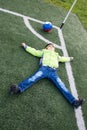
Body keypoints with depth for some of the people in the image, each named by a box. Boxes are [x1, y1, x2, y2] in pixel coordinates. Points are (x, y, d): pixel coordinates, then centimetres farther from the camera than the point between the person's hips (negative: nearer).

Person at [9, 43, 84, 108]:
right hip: (44, 68, -2)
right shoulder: (43, 52, 32)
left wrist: (70, 58, 65)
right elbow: (34, 51, 31)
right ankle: (18, 88, -50)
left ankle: (74, 101, -23)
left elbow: (63, 58, 56)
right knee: (33, 78, -29)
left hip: (53, 71, 3)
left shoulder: (56, 55, 42)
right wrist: (25, 46, 32)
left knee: (62, 86, -12)